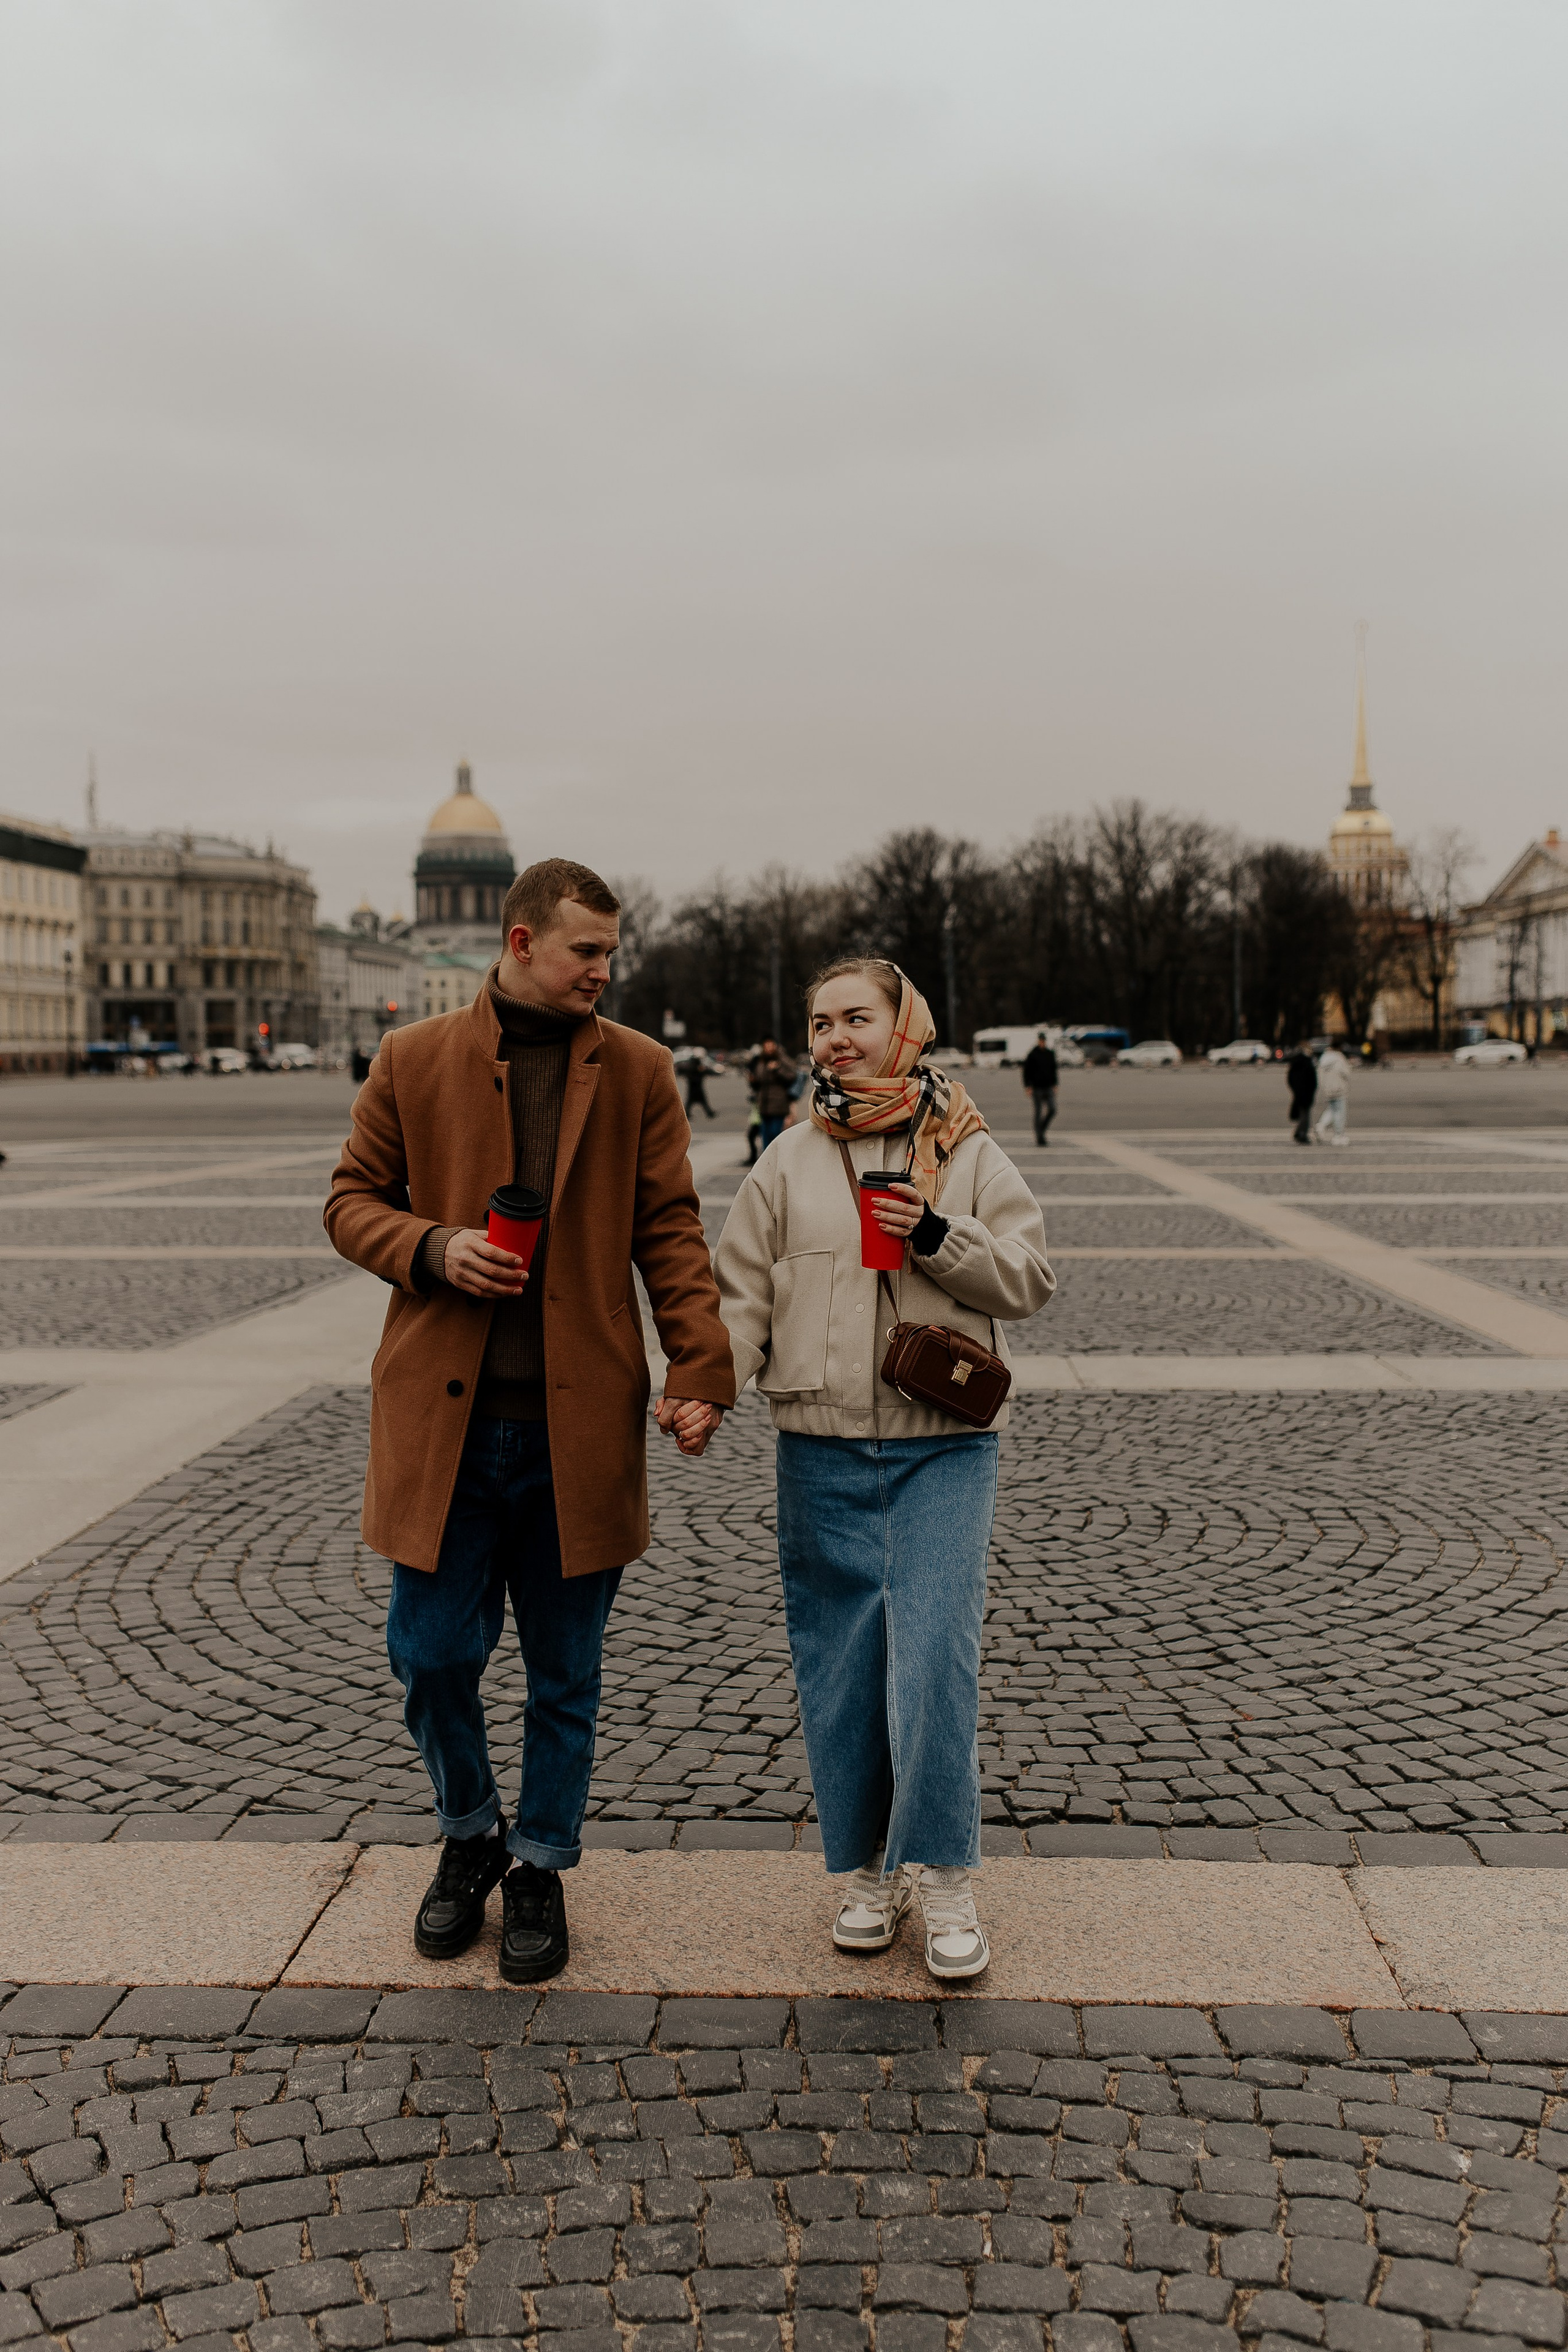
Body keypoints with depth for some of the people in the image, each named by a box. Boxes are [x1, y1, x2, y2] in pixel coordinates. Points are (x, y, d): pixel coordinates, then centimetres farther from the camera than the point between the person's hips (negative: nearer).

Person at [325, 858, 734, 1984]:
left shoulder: (639, 1070, 4)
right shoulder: (413, 1061, 4)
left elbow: (671, 1232, 3)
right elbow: (354, 1201, 10)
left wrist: (704, 1369, -8)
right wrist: (432, 1249, -11)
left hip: (580, 1419, 0)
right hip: (444, 1416, 0)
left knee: (565, 1674, 10)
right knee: (434, 1656, 7)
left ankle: (540, 1867, 31)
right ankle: (471, 1834, 35)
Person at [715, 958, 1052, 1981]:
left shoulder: (968, 1151, 4)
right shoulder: (789, 1162, 8)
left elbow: (1031, 1278, 1)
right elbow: (743, 1295, 5)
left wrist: (938, 1236, -14)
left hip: (944, 1449, -2)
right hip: (822, 1454, 2)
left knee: (935, 1659, -8)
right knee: (839, 1666, 7)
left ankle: (944, 1877, 7)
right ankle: (871, 1870, 23)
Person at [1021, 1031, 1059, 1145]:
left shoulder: (1050, 1054, 10)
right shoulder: (1032, 1054, -4)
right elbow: (1027, 1071, -4)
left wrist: (1054, 1085, 11)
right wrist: (1029, 1087, -9)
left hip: (1049, 1087, 4)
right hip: (1037, 1088, -4)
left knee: (1052, 1110, -7)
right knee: (1039, 1113, -1)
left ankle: (1042, 1128, 16)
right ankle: (1039, 1137, 6)